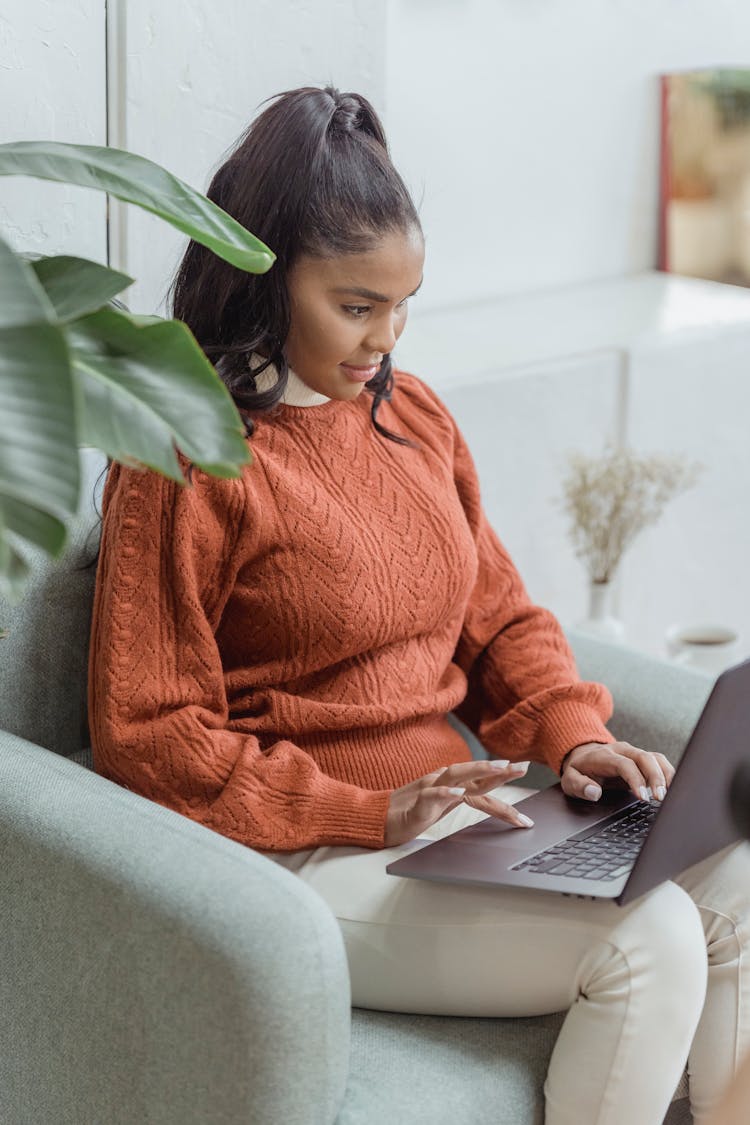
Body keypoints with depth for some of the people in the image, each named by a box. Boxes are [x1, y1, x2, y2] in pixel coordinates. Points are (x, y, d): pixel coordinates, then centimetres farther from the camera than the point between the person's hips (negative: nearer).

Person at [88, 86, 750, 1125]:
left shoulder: (414, 415, 11)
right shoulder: (185, 465, -11)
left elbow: (499, 617, 19)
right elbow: (145, 737, -12)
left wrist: (573, 734, -2)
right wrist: (372, 814, -18)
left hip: (451, 805, 7)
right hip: (304, 859, -7)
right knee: (647, 941, -23)